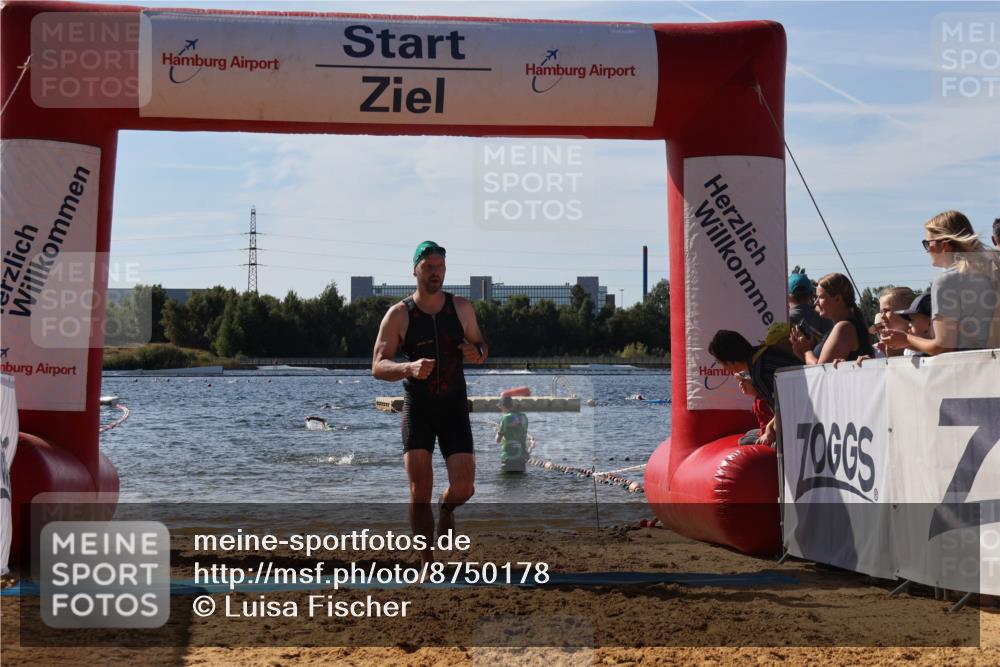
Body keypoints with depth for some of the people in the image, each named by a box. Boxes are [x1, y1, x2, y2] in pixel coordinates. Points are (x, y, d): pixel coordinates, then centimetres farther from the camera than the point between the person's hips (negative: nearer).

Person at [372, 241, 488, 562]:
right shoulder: (399, 314, -4)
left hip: (455, 406, 2)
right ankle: (427, 562, 6)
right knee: (419, 492, -9)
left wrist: (477, 353, -10)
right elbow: (378, 366, -7)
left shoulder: (462, 308, 4)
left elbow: (481, 346, 15)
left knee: (464, 488, -8)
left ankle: (446, 508, 29)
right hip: (417, 407, -2)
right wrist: (409, 368, -28)